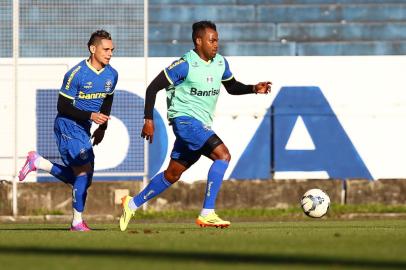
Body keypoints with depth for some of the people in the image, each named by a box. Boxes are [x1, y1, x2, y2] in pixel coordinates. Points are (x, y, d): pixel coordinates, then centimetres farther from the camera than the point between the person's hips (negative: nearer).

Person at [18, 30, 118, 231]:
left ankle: (37, 162, 25)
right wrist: (91, 115, -26)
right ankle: (77, 222, -6)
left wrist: (102, 127, 15)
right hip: (67, 125, -8)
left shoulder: (111, 75, 2)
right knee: (84, 171, -15)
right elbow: (63, 106, -18)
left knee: (76, 176, 9)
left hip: (83, 129, 8)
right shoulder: (76, 74, -20)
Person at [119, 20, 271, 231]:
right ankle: (207, 214, -27)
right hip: (185, 119, -8)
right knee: (223, 155, -24)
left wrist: (254, 89, 4)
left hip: (202, 125, 8)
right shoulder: (185, 65, -14)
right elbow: (153, 87, -9)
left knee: (173, 174, 15)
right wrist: (148, 120, -13)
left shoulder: (220, 63, 8)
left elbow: (232, 87, 23)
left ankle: (133, 204, 31)